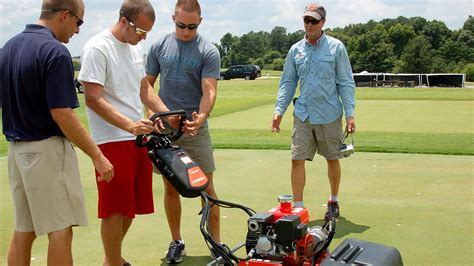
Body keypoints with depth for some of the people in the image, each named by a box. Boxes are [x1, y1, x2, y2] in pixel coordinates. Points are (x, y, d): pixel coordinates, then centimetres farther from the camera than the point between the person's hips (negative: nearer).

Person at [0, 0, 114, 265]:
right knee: (60, 230, 0)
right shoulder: (55, 52, -16)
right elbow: (61, 114, -20)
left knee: (23, 230, 13)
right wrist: (97, 156, -15)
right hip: (47, 149, -8)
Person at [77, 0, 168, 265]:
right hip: (113, 140, -8)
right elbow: (93, 99, -19)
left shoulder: (136, 48, 12)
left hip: (139, 137, 8)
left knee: (132, 205, 16)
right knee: (115, 208, -1)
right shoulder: (97, 49, -14)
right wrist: (129, 125, -28)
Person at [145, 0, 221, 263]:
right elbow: (147, 84, 11)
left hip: (195, 129, -2)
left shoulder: (209, 51, -4)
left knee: (206, 187, 0)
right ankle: (176, 242, 21)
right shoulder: (159, 46, 5)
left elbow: (209, 91, -13)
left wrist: (201, 116, -32)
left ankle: (216, 243, 11)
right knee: (170, 188, 8)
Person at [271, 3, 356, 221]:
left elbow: (346, 83, -3)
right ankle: (298, 207, 4)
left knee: (333, 160, 10)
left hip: (329, 115, -2)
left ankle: (333, 202, 29)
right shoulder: (295, 50, 7)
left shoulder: (336, 47, -3)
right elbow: (287, 82, 11)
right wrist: (279, 110, 1)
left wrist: (350, 113, -9)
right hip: (302, 115, 3)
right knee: (297, 160, -4)